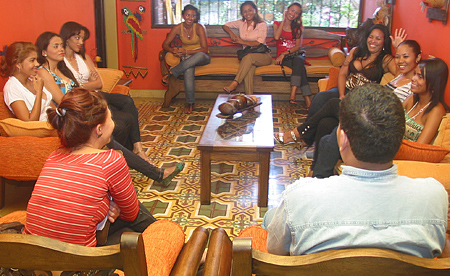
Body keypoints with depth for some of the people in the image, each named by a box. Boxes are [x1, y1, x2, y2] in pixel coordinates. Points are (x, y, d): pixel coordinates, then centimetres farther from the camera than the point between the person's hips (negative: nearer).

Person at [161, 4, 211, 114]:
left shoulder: (199, 27, -11)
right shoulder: (178, 28, -3)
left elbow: (204, 49, -16)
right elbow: (165, 44, 1)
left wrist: (187, 52, -26)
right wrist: (173, 50, -22)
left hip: (202, 57, -1)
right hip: (187, 58, 1)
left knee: (199, 55, -41)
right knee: (188, 70, -38)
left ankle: (171, 72, -29)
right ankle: (190, 103, -32)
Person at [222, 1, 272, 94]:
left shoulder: (262, 25, -2)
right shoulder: (241, 23, 12)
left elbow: (260, 43, -13)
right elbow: (225, 26, 22)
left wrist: (242, 42, -12)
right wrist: (231, 33, 1)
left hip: (263, 56, -3)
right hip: (247, 54, 3)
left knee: (249, 57, -38)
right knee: (249, 68, -35)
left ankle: (235, 83, -44)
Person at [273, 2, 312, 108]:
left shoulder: (298, 27, 15)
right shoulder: (277, 24, 13)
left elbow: (298, 46, 3)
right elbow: (276, 37, -10)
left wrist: (285, 53, -14)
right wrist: (284, 20, 0)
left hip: (295, 54, 2)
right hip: (282, 57, -1)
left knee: (298, 60, -38)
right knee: (300, 67, -34)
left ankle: (293, 95, -52)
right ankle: (307, 99, -47)